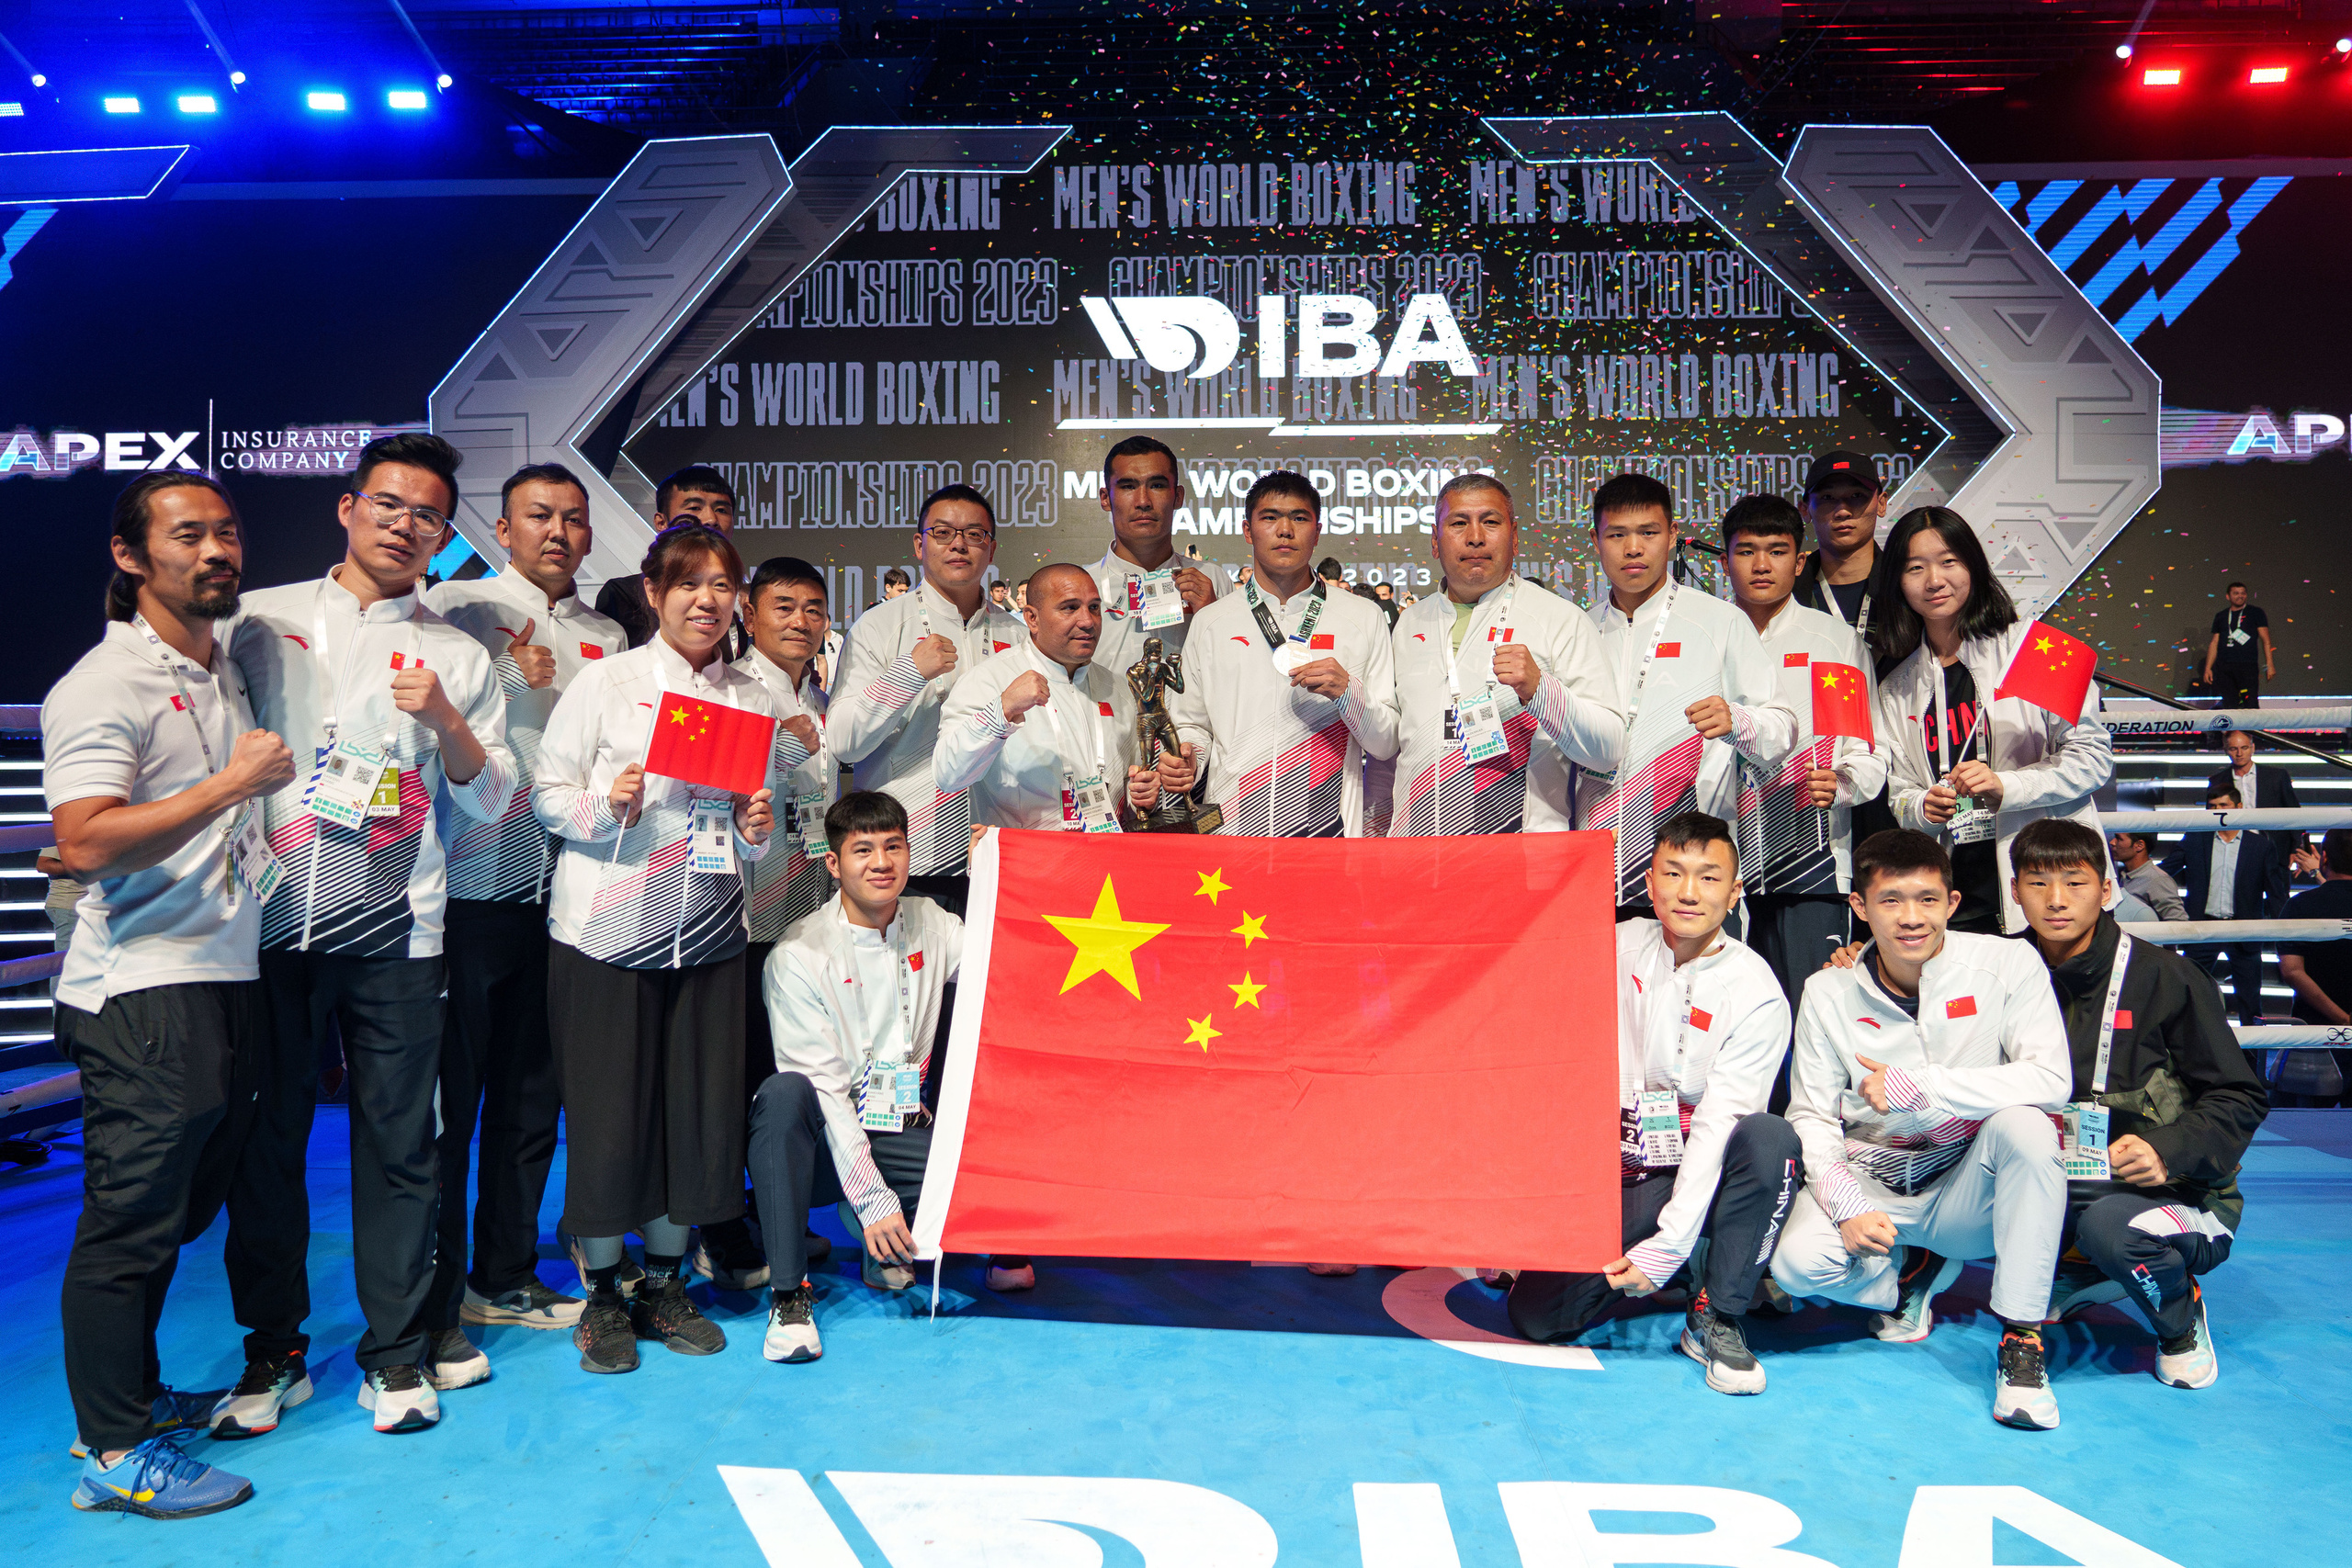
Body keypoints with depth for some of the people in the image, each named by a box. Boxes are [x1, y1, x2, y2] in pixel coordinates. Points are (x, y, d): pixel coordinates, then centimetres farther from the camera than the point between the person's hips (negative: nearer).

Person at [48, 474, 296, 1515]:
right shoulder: (105, 685, -11)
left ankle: (133, 1393, 31)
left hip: (225, 979, 9)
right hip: (142, 998, -9)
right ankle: (115, 1454, 10)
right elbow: (83, 844, -22)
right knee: (131, 1220, -1)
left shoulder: (226, 669, 17)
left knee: (179, 1207, 17)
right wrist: (233, 784, -21)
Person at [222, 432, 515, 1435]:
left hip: (394, 934, 0)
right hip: (270, 927, 1)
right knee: (267, 1138, 7)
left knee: (399, 1143, 4)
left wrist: (445, 721, -10)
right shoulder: (260, 621, 9)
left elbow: (494, 803, 6)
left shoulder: (458, 657, 10)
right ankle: (272, 1353, 24)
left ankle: (397, 1353, 17)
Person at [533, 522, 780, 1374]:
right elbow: (547, 793, -2)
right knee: (608, 1116, 1)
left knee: (700, 1111, 5)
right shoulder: (606, 681, -1)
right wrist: (608, 806, -21)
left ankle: (665, 1284, 25)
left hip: (710, 935, 3)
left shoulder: (754, 696, 10)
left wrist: (760, 827, -5)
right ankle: (602, 1297, 21)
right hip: (606, 934, -3)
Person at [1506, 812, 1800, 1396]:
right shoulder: (1616, 948, 2)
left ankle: (1716, 1317, -17)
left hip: (1703, 1172, -1)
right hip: (1616, 1171, 2)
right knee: (1536, 1314, -18)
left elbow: (1719, 1122, -17)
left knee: (1771, 1139, -35)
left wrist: (1667, 1247, -23)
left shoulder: (1756, 992, -10)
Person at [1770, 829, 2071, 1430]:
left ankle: (2022, 1340, -21)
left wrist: (1914, 1086, -26)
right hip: (1870, 1183, 1)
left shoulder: (2006, 963, -10)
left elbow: (2050, 1080, -21)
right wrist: (1847, 1205, -21)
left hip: (1966, 1189, -1)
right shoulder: (1828, 993, -5)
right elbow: (1811, 1116, -3)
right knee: (1797, 1263, -28)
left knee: (2024, 1124, -33)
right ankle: (1914, 1270, 9)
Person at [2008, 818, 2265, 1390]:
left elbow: (2240, 1097, -2)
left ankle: (2181, 1319, 1)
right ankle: (2076, 1278, 6)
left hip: (2176, 1193, -3)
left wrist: (2170, 1149, -19)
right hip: (2059, 1189, 4)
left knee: (2108, 1224, -36)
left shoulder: (2165, 977, -6)